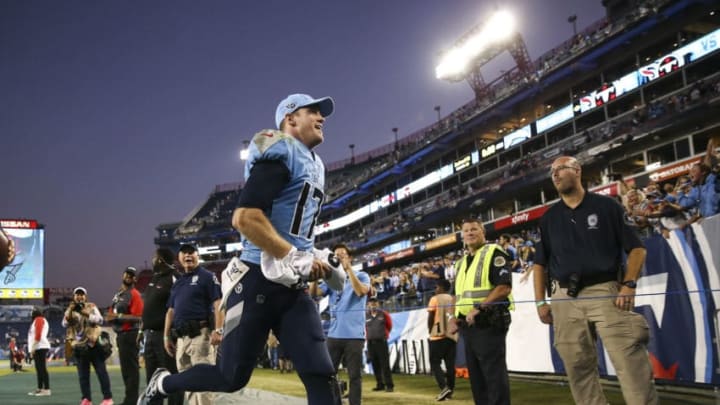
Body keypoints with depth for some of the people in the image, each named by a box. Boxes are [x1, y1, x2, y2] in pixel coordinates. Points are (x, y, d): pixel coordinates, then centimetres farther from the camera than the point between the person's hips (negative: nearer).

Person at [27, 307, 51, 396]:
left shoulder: (39, 319, -6)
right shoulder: (37, 320, 24)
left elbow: (38, 334, -16)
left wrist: (33, 347, -16)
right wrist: (32, 348, 16)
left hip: (40, 347, -10)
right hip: (38, 348, 10)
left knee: (42, 369, -12)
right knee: (39, 369, 12)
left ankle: (46, 390, -14)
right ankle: (40, 389, 17)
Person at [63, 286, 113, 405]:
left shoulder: (91, 307, 2)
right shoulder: (70, 310, 10)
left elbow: (99, 320, -12)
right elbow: (65, 324, -6)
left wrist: (86, 313, -26)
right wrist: (70, 311, -20)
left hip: (93, 344, -3)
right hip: (79, 347, 3)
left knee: (101, 372, -2)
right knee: (83, 375, 5)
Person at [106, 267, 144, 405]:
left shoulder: (134, 295, -11)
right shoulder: (118, 294, 16)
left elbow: (137, 317, -19)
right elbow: (113, 313, 25)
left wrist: (119, 316, -21)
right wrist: (110, 317, 3)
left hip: (130, 335, -10)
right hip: (120, 335, 10)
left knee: (131, 367, -8)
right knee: (125, 368, 16)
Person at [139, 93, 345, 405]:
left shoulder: (315, 165, 19)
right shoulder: (282, 153, -10)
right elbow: (244, 217, -22)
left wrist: (310, 263, 11)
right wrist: (297, 258, -19)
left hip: (292, 289, 8)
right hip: (257, 283, -8)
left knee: (322, 377, -3)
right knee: (231, 377, 4)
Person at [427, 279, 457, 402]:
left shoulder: (435, 299, -3)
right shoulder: (454, 299, 11)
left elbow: (430, 317, -5)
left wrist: (430, 330, 8)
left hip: (438, 335, -5)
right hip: (452, 335, 5)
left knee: (435, 363, 0)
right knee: (450, 364, 8)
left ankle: (444, 388, -16)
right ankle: (450, 390, 7)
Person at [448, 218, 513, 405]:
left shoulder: (494, 253, -5)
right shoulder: (462, 261, 20)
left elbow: (504, 287, -16)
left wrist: (479, 308, -21)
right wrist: (453, 317, 10)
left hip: (488, 323, -8)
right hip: (467, 325, 9)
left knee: (494, 373, -7)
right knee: (475, 373, 12)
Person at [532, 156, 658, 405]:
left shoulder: (606, 206, 5)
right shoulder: (549, 218, 15)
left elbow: (636, 248, 2)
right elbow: (540, 264, 17)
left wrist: (629, 285, -11)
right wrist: (540, 302, 8)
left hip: (605, 292, -4)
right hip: (565, 299, 4)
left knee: (632, 365, -10)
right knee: (578, 369, 6)